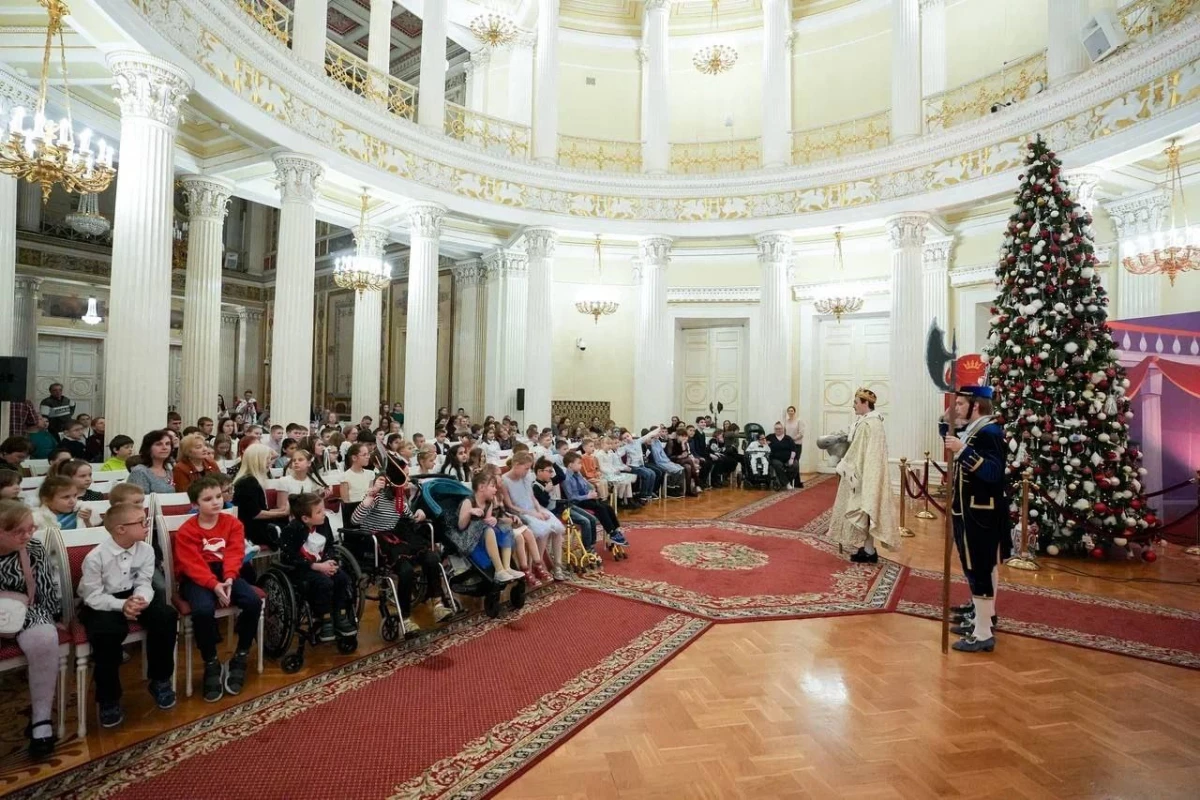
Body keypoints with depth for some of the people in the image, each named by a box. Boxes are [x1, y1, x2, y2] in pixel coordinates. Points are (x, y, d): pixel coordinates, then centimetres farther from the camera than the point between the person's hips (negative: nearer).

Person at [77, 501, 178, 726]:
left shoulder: (146, 550, -8)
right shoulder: (95, 557, -20)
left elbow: (143, 583, -4)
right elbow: (93, 596, -16)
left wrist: (140, 599, -27)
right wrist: (121, 605, -31)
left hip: (133, 597, 4)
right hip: (100, 603, -3)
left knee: (166, 616, -21)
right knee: (108, 632, -33)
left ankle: (160, 681, 0)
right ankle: (108, 699, -9)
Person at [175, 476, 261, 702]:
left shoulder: (233, 523, 3)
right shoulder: (186, 531, -6)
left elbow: (234, 554, -7)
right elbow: (193, 565, -15)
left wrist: (228, 579, -24)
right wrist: (214, 584, -28)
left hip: (225, 575, 3)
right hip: (197, 579, -3)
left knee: (253, 601, -23)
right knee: (203, 610, -34)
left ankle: (240, 659, -4)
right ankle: (212, 665, -11)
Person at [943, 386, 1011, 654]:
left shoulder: (989, 432, -19)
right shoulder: (975, 429, 11)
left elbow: (993, 472, -29)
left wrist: (963, 450, -35)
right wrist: (947, 425, 11)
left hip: (980, 515, -11)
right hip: (973, 512, 11)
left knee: (979, 570, -4)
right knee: (983, 568, 19)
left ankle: (984, 634, 4)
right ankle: (981, 618, 33)